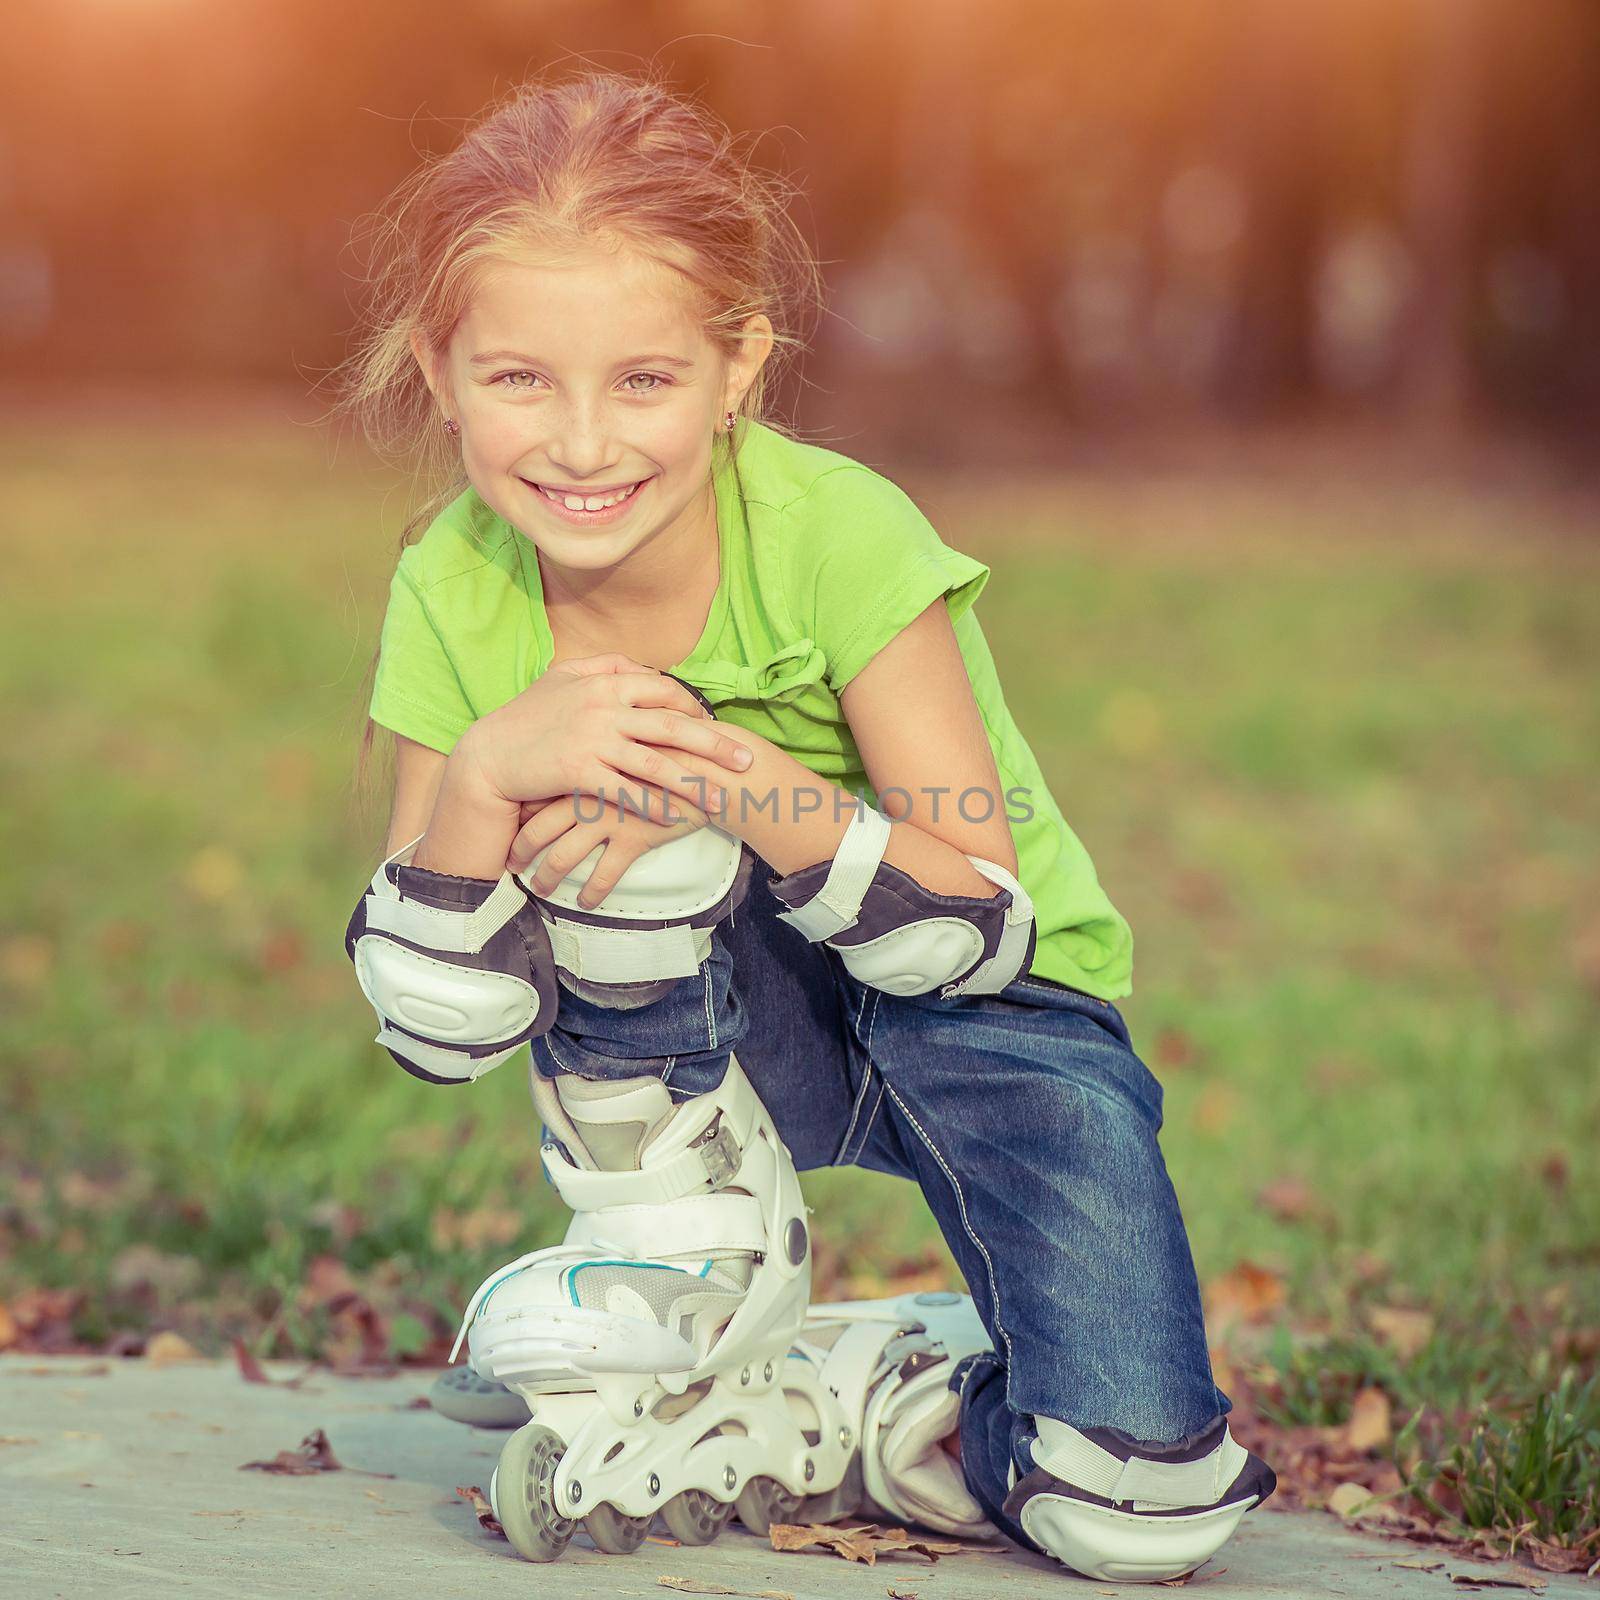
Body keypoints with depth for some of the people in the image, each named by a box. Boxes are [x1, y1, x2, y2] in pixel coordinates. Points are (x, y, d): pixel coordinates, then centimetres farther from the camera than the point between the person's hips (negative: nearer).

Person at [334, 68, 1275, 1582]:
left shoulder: (838, 534, -23)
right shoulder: (455, 594, -14)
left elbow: (983, 928, -23)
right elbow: (438, 1033, -13)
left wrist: (752, 791, -38)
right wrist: (486, 776, -31)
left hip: (986, 1014, -3)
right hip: (720, 1031, 3)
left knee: (1142, 1502, -25)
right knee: (598, 788, -31)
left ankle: (863, 1410, 7)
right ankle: (688, 1255, -10)